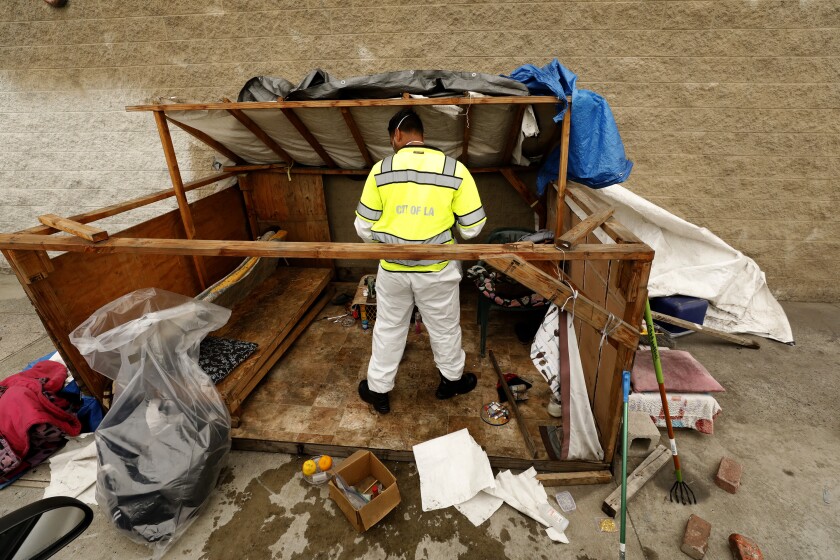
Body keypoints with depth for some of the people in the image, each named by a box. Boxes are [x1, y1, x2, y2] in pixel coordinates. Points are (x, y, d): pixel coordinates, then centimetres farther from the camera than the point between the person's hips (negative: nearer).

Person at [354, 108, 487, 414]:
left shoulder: (381, 170, -7)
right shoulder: (455, 169, -9)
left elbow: (364, 228, -4)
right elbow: (472, 227, -7)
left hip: (392, 268, 1)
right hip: (437, 270, 0)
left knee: (388, 328, 19)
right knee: (444, 328, 20)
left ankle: (378, 390, 34)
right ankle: (452, 380, 42)